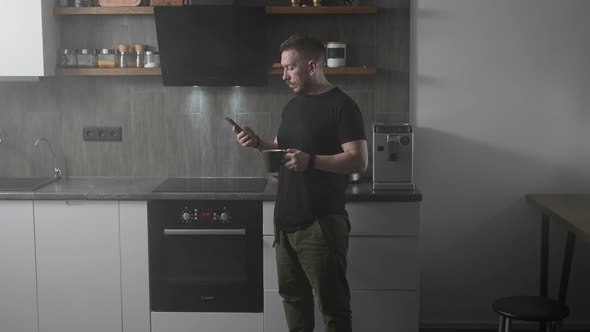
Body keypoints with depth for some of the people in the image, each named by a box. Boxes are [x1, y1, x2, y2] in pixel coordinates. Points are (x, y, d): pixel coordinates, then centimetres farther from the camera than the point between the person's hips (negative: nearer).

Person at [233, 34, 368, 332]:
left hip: (320, 224, -8)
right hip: (286, 220, 8)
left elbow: (359, 161, -17)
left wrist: (311, 161, -29)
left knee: (332, 303, 0)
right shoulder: (292, 106, 15)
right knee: (293, 295, 17)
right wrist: (258, 143, 3)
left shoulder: (341, 106, -10)